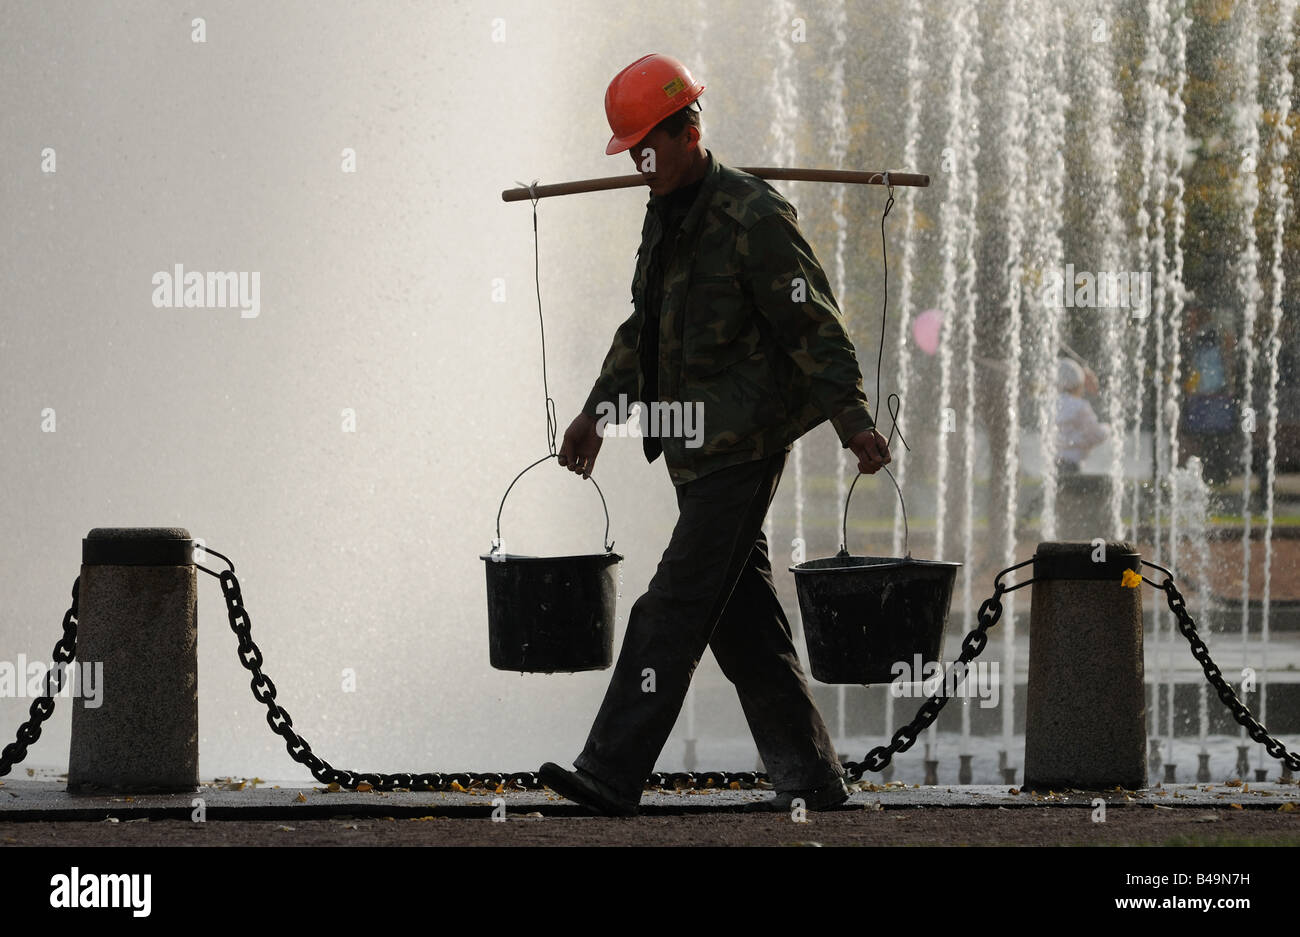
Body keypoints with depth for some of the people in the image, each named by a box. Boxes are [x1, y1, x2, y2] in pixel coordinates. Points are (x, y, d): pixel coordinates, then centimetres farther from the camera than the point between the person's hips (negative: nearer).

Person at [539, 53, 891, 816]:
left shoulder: (754, 219, -13)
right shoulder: (667, 216, 15)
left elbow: (817, 330, -15)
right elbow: (642, 328, 26)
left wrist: (856, 424, -19)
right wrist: (598, 412, 24)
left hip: (744, 447, -9)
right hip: (694, 446, 9)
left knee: (676, 609, -12)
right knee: (744, 619, 9)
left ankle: (612, 774, -14)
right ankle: (810, 775, 14)